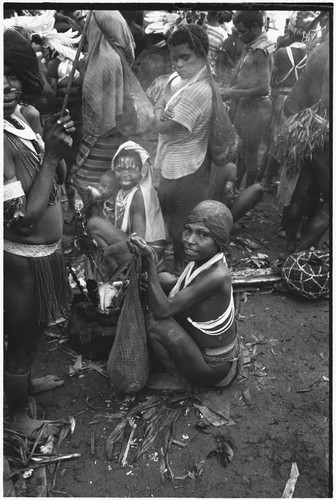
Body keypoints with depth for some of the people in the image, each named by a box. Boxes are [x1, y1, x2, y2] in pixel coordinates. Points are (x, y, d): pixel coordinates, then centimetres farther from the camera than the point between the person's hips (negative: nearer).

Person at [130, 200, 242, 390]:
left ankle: (178, 378, 7)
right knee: (164, 279, 3)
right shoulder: (202, 258, -11)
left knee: (156, 323, -22)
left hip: (215, 370, -8)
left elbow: (162, 310, -31)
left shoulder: (217, 276, -35)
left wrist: (150, 261, -33)